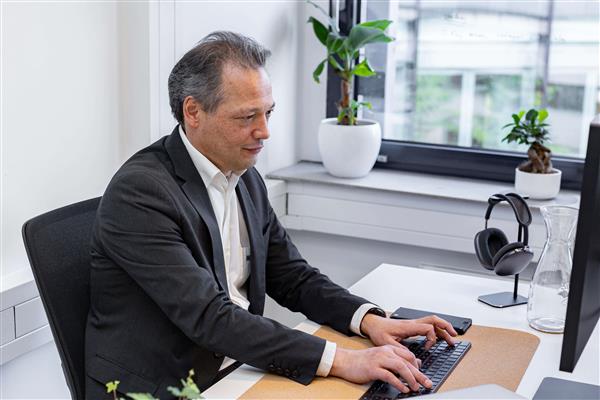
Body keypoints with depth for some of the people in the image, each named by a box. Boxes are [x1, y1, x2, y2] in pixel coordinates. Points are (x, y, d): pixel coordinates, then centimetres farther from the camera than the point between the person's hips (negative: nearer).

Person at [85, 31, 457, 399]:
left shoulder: (245, 178, 5)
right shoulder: (139, 192, -19)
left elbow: (293, 277, 10)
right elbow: (208, 317, -25)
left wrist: (368, 319, -7)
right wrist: (339, 360, -30)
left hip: (238, 369, 7)